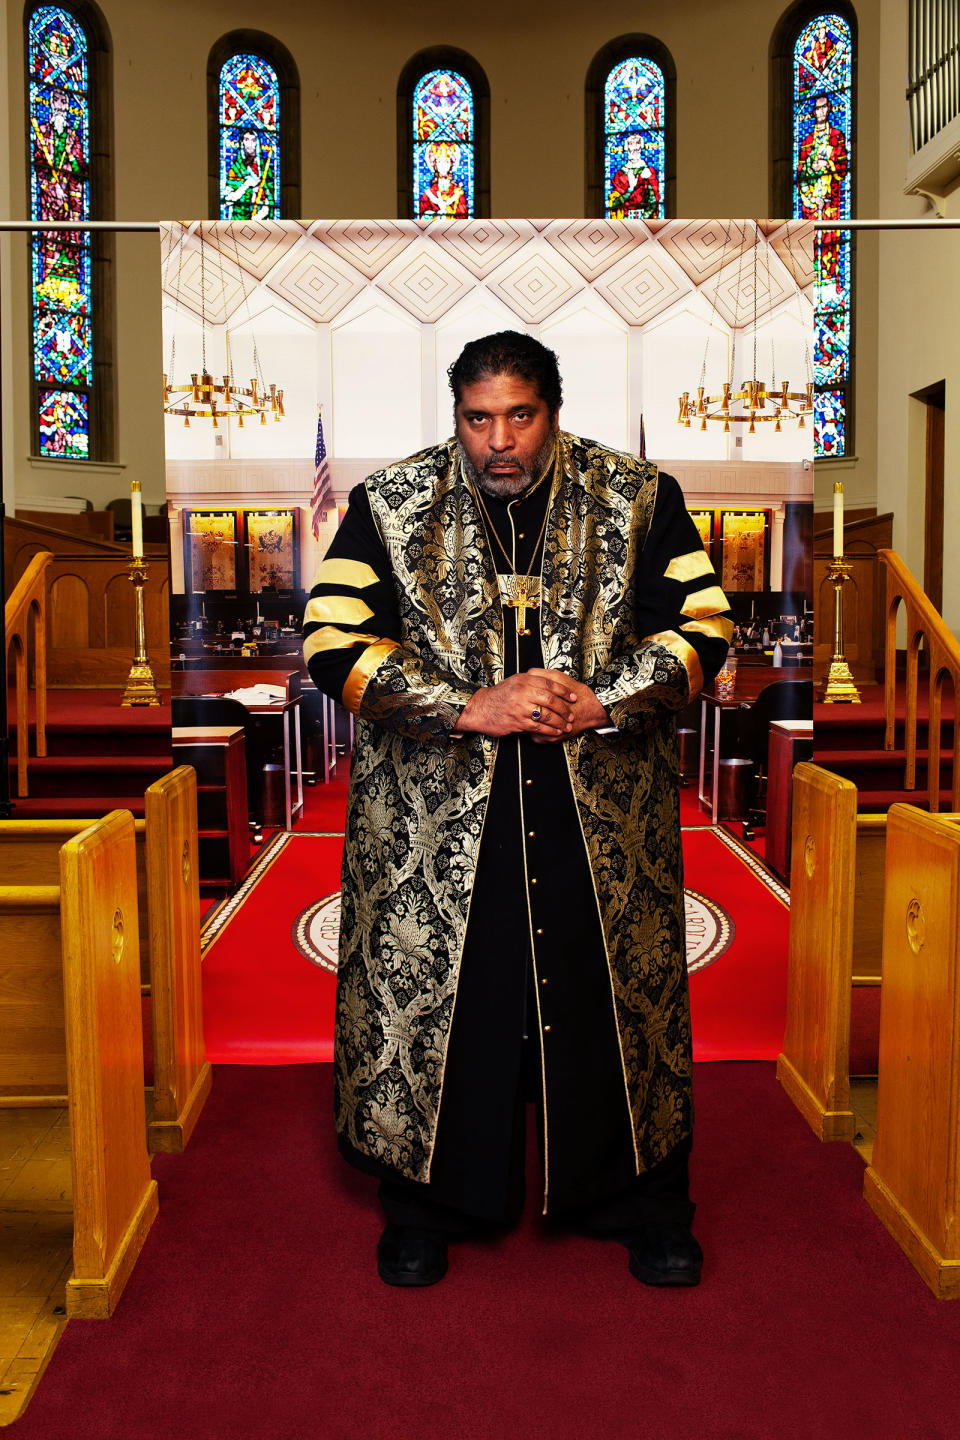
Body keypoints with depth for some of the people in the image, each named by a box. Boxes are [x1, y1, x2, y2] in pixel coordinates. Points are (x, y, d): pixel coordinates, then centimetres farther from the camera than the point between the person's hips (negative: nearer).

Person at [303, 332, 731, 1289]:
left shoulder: (640, 498, 0)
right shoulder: (388, 507, -1)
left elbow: (703, 625, 0)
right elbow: (333, 646, -7)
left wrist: (601, 702, -16)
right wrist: (469, 707, -18)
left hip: (602, 810, 1)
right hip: (437, 816, 0)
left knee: (616, 996, 11)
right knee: (430, 996, 9)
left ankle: (643, 1204, 35)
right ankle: (425, 1205, 34)